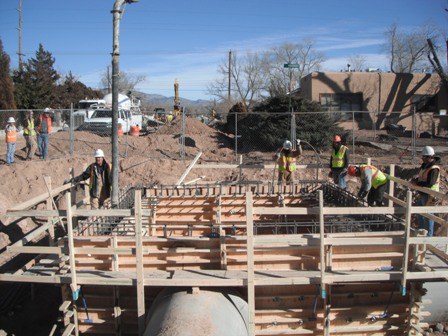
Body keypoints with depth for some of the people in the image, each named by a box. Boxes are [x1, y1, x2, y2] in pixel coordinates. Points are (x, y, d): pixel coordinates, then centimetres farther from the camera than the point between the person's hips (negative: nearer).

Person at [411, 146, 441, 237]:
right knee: (420, 214, 20)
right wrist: (416, 179, 1)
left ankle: (428, 235, 11)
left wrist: (417, 183, -20)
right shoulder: (425, 165, 8)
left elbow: (430, 183, -29)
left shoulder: (434, 168, -21)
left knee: (428, 216, 0)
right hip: (422, 194, 10)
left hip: (429, 196, -10)